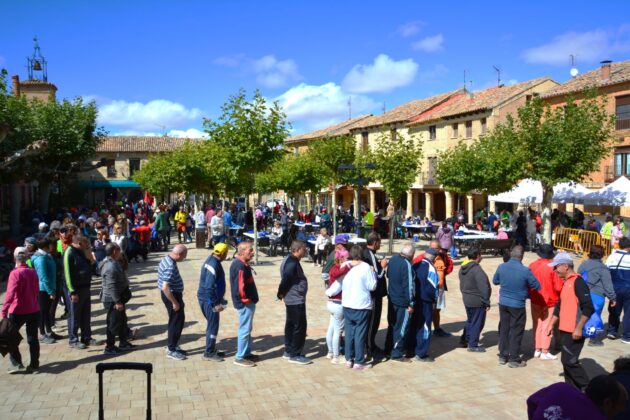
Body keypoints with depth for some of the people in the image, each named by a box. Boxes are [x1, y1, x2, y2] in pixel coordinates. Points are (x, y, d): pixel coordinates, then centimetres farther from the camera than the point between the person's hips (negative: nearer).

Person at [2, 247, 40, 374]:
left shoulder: (15, 273, -15)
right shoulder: (33, 272, 4)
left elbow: (10, 294, -22)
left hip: (18, 311, -5)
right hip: (34, 310, 5)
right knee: (32, 338, 9)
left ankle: (16, 363, 8)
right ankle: (34, 365, 12)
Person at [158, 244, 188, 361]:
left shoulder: (167, 259, 4)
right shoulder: (171, 267, -28)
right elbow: (165, 287, -30)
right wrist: (174, 302, -22)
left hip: (173, 294, 10)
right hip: (171, 295, -10)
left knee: (176, 321, 19)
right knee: (176, 322, 1)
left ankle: (173, 345, 30)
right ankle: (171, 350, 11)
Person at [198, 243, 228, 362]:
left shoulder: (212, 260, 8)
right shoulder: (213, 265, -23)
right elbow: (209, 287, -27)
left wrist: (219, 299, 25)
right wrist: (216, 303, -23)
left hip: (208, 298, 10)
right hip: (209, 300, -10)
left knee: (212, 325, 18)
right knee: (213, 326, 0)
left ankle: (211, 350, 29)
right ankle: (209, 353, 9)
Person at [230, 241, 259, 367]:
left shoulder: (241, 263, 11)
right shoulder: (240, 266, -22)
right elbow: (240, 286, -27)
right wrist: (246, 299, -15)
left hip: (248, 302, 10)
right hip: (245, 303, -10)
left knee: (247, 329, 18)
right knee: (245, 330, -2)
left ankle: (247, 353, 29)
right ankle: (240, 357, 6)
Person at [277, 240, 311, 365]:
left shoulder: (290, 260, 12)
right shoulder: (292, 263, -22)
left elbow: (286, 279, 15)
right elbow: (286, 280, -24)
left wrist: (282, 293, 9)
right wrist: (281, 294, -10)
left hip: (292, 299, 11)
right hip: (296, 300, -11)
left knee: (291, 325, 17)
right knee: (299, 327, -3)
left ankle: (288, 351, 27)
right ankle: (295, 355, 4)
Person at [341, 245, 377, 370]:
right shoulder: (365, 267, -12)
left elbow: (341, 286, 6)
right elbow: (372, 286, -8)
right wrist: (373, 273, 4)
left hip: (347, 305, 4)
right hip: (362, 306, -4)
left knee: (349, 333, 13)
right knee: (360, 334, 4)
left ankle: (349, 360, 19)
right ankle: (359, 362, 9)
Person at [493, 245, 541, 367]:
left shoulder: (501, 267, -7)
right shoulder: (525, 271, -20)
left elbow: (495, 281, 9)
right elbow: (537, 286, -7)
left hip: (503, 303, 4)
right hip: (517, 305, -4)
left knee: (503, 329, 16)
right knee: (516, 331, 7)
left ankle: (503, 356, 25)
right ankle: (514, 359, 14)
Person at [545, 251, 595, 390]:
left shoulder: (578, 282, -15)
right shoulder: (566, 282, 15)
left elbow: (588, 308, -20)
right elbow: (560, 306, 22)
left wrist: (579, 328, -21)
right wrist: (551, 324, 20)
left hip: (574, 331, -9)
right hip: (565, 330, 9)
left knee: (569, 360, -8)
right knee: (566, 361, 13)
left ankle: (587, 388, 6)